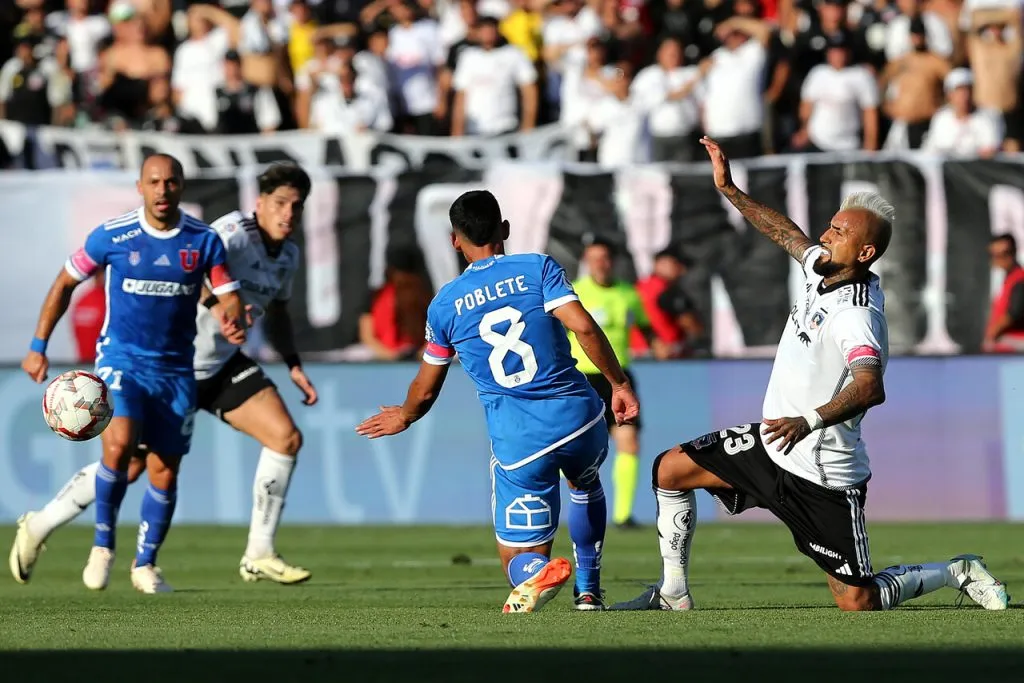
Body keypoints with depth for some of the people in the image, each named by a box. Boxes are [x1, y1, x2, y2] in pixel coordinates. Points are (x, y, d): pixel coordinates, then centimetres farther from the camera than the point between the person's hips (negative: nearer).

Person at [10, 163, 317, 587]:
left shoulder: (288, 255, 5)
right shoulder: (235, 231, -21)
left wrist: (293, 365, 13)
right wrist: (216, 306, -56)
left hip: (223, 365, 7)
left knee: (287, 438, -11)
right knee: (129, 464, -1)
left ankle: (259, 556, -3)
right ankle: (37, 527, 20)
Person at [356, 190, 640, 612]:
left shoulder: (444, 304, 8)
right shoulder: (537, 268, 2)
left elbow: (425, 390, 18)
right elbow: (583, 327, -13)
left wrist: (404, 417, 40)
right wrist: (619, 383, -2)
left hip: (516, 438, -1)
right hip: (577, 414, 1)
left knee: (519, 559, 7)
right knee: (586, 486, 37)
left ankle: (538, 572, -30)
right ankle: (589, 592, 31)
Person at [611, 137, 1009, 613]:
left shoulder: (857, 316, -27)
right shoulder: (823, 269, 0)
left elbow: (871, 388, -43)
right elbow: (789, 235, 21)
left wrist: (809, 421, -54)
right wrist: (729, 190, 20)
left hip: (822, 477, -9)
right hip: (773, 447, 9)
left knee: (859, 603, -5)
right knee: (671, 469, 6)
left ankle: (958, 574, 18)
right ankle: (673, 595, 15)